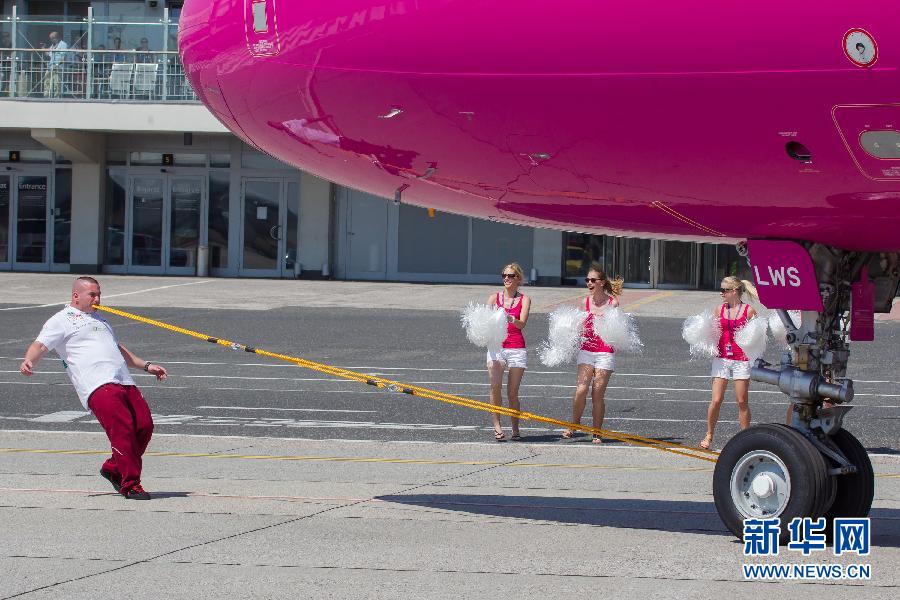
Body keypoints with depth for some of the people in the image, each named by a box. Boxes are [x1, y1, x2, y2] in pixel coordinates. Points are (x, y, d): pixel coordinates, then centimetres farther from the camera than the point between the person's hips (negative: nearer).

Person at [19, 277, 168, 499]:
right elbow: (40, 345, -2)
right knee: (122, 428, -21)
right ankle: (130, 485, -16)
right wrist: (28, 361, -23)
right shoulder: (61, 320, 10)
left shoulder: (100, 320, 34)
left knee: (144, 426, -3)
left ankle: (113, 469, 16)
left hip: (125, 382, 8)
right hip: (97, 386, -8)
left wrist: (146, 366, 40)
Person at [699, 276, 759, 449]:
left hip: (741, 360, -3)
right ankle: (709, 435, 11)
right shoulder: (720, 309, 8)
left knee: (742, 401, 2)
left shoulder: (748, 310, -3)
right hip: (722, 358, 3)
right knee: (716, 400, -1)